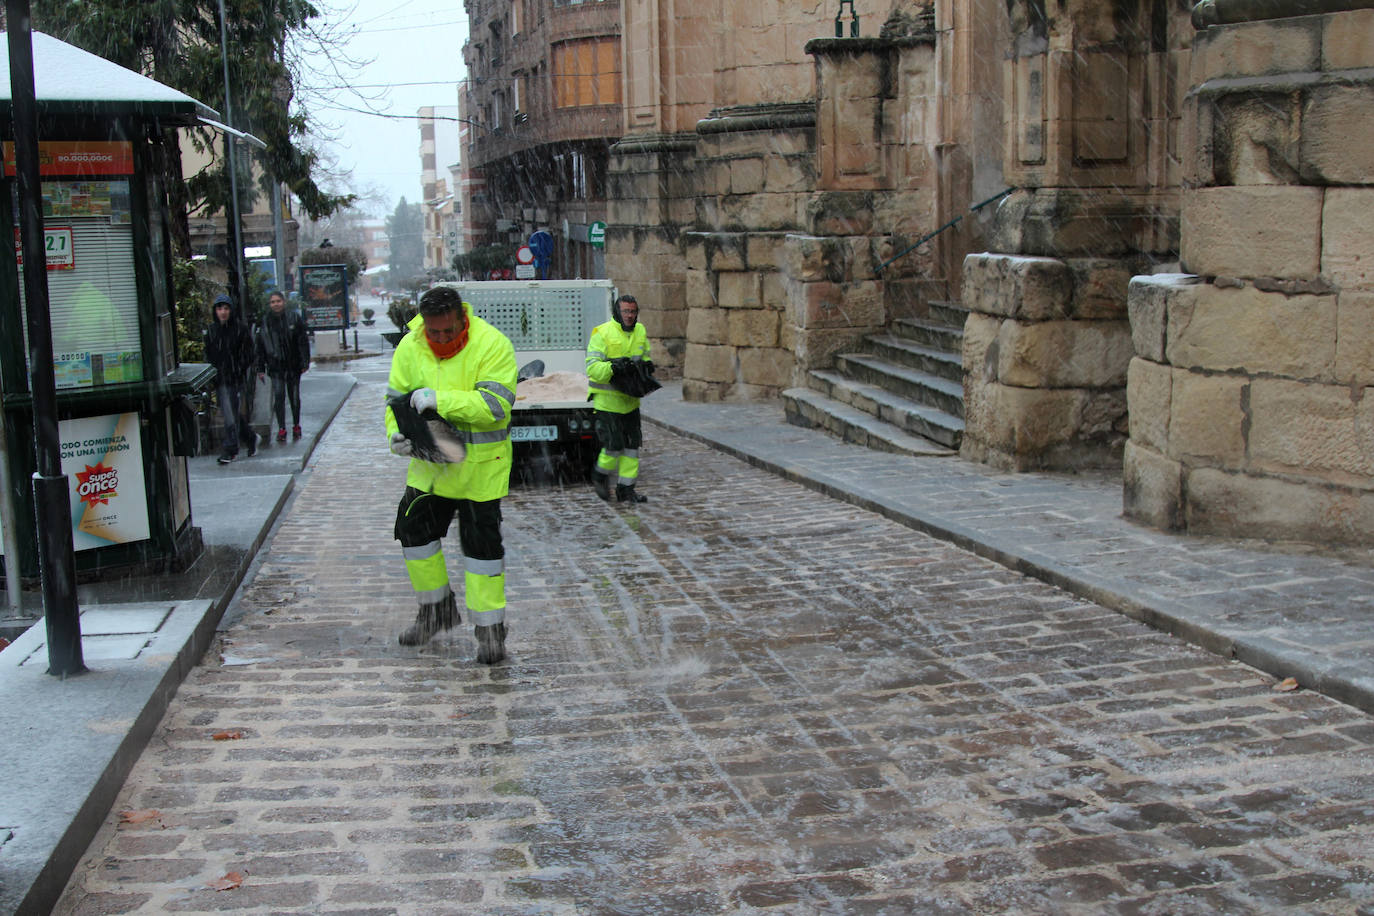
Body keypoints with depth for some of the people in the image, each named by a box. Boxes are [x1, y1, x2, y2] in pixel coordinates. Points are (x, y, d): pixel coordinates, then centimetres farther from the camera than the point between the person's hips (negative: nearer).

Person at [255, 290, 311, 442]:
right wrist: (260, 368, 3)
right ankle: (281, 429, -5)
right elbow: (260, 347, 7)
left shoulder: (294, 318, -2)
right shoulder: (265, 321, 3)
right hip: (276, 365, 0)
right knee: (279, 396, -9)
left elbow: (303, 342, -1)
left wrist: (305, 363, -6)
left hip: (293, 365, 0)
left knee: (294, 397, 10)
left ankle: (296, 426, 25)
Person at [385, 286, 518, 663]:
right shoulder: (410, 346, -3)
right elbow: (396, 398, 5)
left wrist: (440, 400, -34)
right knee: (413, 527, 9)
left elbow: (496, 405, -26)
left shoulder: (492, 344, -17)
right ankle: (437, 610, 29)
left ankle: (490, 627, 10)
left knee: (482, 541, -1)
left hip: (481, 462, -5)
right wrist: (397, 433, -15)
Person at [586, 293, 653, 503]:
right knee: (614, 445, -8)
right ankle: (601, 474, 22)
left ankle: (626, 489, 16)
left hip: (630, 400, 7)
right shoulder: (602, 333, -12)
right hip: (607, 400, -7)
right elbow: (592, 368, -17)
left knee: (632, 444, 7)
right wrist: (612, 366, -34)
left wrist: (647, 365, -1)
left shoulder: (640, 332, 9)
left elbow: (644, 357, 22)